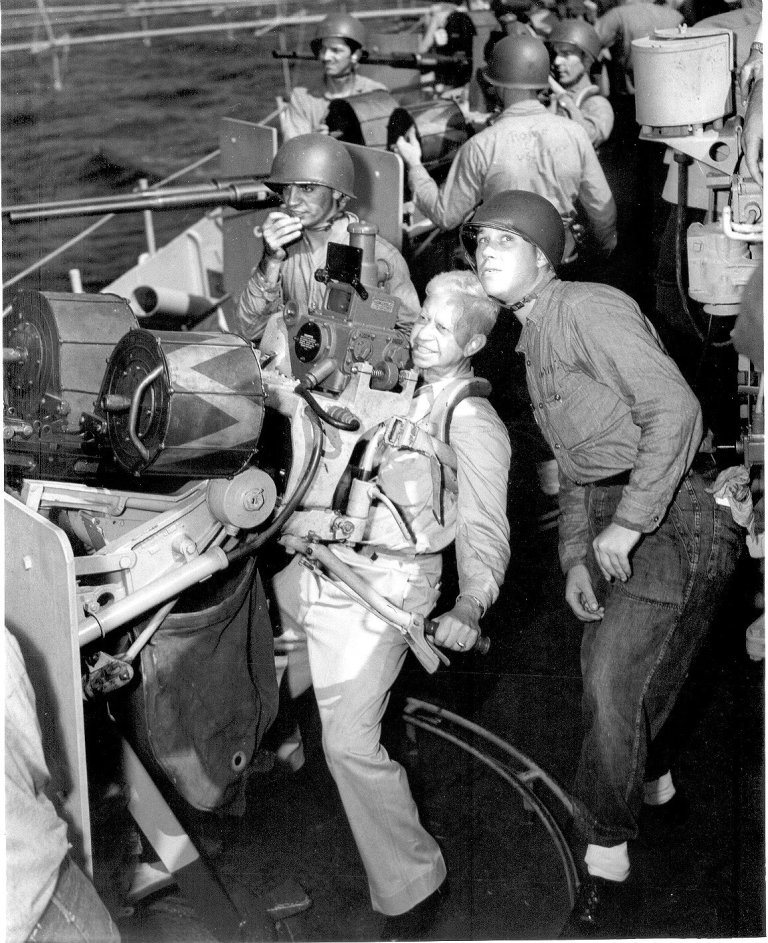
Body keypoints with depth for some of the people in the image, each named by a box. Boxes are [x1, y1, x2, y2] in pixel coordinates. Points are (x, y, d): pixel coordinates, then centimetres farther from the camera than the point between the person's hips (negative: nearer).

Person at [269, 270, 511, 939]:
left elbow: (484, 532, -9)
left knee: (351, 742, -11)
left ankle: (412, 883, 5)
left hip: (379, 589, -7)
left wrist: (469, 608, -22)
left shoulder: (475, 426, -8)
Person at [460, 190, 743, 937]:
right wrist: (575, 557, 12)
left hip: (674, 514, -9)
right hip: (613, 524, 9)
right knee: (607, 673, 16)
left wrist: (628, 522, -21)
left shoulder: (589, 309, -12)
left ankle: (605, 862, 2)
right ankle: (656, 786, 43)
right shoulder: (532, 343, 18)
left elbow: (675, 409, -21)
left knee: (614, 682, -12)